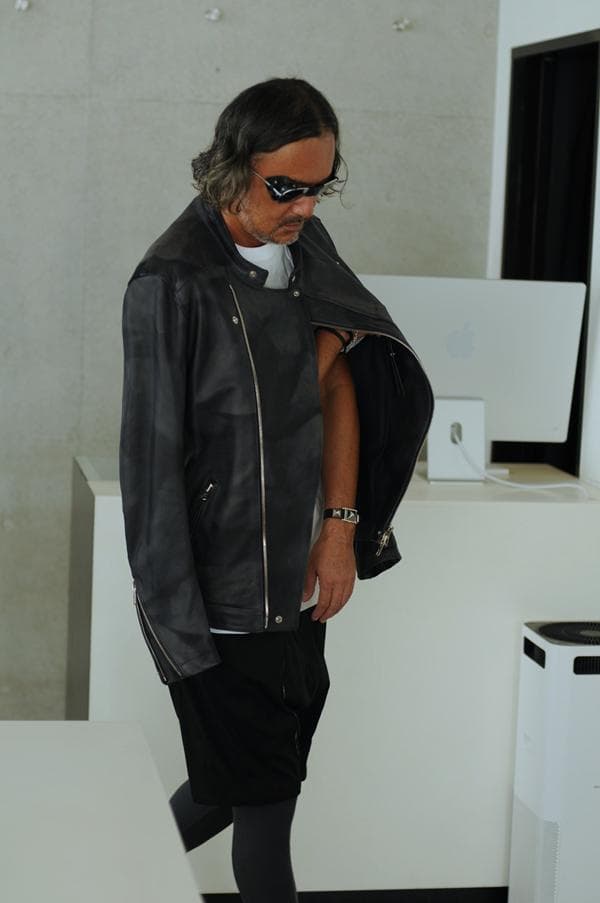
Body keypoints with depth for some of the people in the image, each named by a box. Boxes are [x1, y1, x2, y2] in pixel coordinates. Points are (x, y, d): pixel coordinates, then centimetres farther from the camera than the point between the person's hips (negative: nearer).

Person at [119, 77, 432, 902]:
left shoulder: (306, 246, 3)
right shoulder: (173, 286, -18)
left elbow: (338, 384, 7)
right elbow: (154, 455, -16)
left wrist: (341, 526, 0)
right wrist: (179, 615, -14)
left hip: (298, 577, 7)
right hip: (224, 594, -7)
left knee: (254, 775, 17)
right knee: (263, 795, 3)